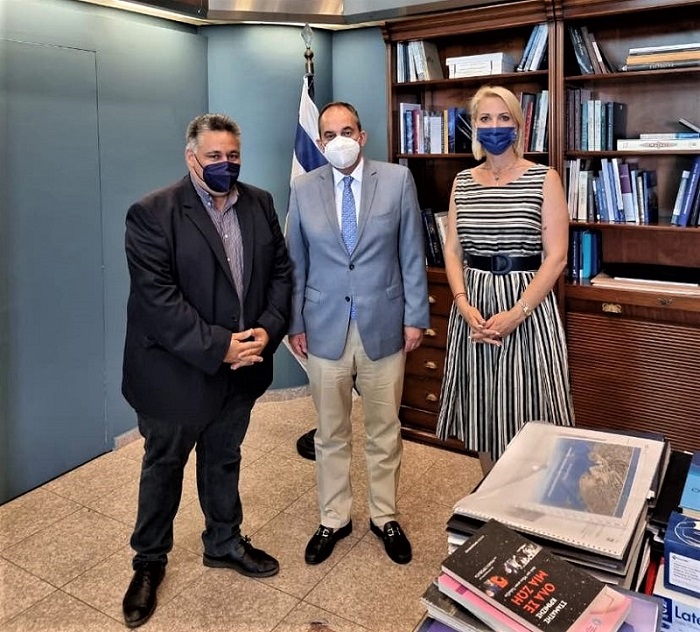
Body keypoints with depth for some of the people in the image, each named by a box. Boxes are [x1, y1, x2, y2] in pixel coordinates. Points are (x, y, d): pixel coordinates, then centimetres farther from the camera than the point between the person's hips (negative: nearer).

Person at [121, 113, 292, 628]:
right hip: (175, 370, -4)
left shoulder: (261, 204, 3)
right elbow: (156, 297, -21)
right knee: (164, 466, 16)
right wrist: (217, 347, -23)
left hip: (240, 368, 4)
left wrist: (268, 329, -12)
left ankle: (224, 542, 44)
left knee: (224, 460, 22)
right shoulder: (151, 214, -15)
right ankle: (149, 561, 37)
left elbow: (281, 271, 3)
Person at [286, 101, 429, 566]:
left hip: (383, 327, -1)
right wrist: (294, 323, 4)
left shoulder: (398, 180, -2)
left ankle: (385, 517, 32)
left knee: (385, 434, 12)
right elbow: (295, 262, 6)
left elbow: (412, 254, 0)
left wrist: (415, 317, -3)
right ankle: (334, 519, 32)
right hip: (325, 330, 1)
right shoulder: (304, 189, 2)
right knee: (331, 435, 13)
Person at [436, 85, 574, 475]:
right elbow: (453, 250, 6)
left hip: (528, 302, -4)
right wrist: (464, 305, -10)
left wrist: (516, 314, -17)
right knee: (482, 410, 12)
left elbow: (556, 257, -8)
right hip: (474, 306, 4)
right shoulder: (463, 182, 9)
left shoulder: (544, 179, -3)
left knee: (525, 411, 3)